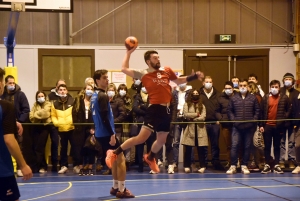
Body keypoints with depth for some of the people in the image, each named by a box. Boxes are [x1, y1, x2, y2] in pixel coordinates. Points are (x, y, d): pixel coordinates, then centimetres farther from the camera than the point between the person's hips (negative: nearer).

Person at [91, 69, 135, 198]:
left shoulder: (94, 96, 13)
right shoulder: (103, 96, -16)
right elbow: (105, 117, -23)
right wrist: (112, 134, -23)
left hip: (100, 133, 10)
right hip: (107, 133, -10)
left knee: (114, 160, 19)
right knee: (121, 159, -3)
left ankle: (115, 188, 25)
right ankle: (121, 190, -2)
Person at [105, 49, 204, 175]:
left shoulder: (167, 71, 7)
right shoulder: (143, 74, -5)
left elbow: (178, 81, 24)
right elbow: (124, 69, -8)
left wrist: (194, 76, 14)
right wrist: (129, 52, -5)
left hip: (166, 110, 6)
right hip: (154, 109, -6)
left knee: (162, 140, 18)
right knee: (142, 138, -15)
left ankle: (150, 158, 46)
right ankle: (114, 153, -5)